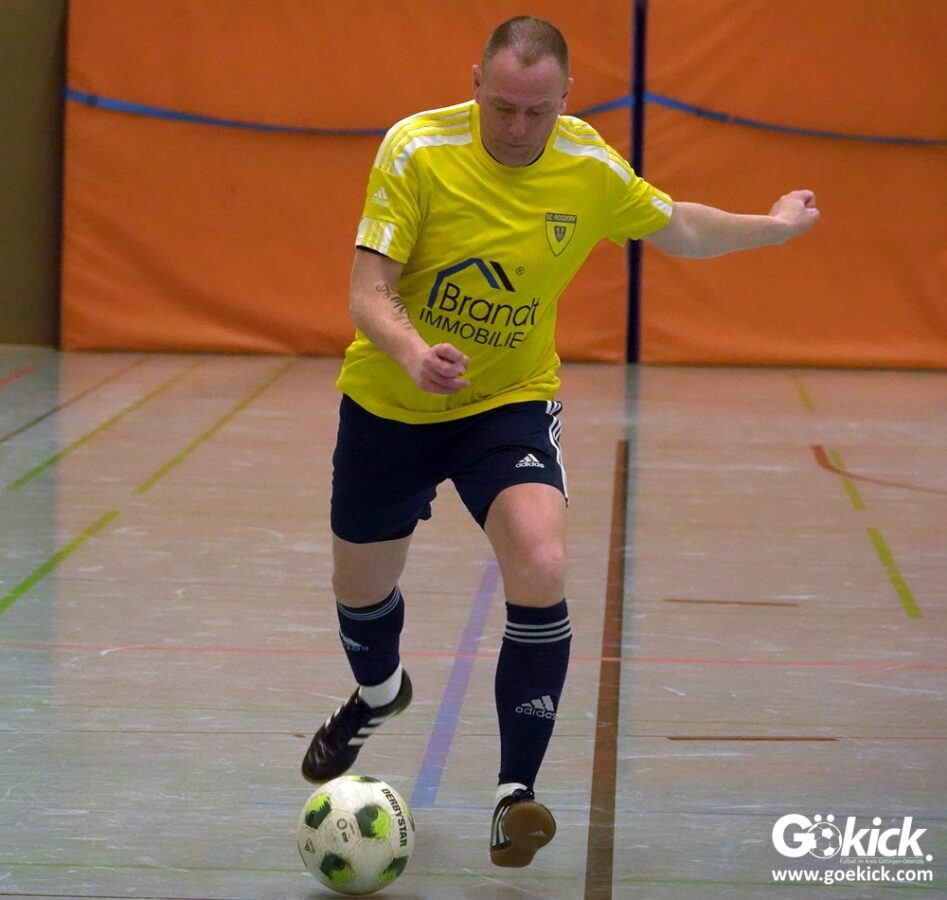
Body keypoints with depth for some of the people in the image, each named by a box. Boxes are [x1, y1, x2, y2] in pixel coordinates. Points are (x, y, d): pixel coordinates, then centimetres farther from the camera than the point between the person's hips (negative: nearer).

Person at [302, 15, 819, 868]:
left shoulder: (593, 169, -13)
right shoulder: (416, 150, -22)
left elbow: (681, 230, 9)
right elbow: (368, 291, -25)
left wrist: (773, 225, 15)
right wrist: (410, 352, -44)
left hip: (510, 403, 0)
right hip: (389, 405, 0)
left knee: (541, 574, -25)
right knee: (360, 587, 16)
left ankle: (517, 794, -14)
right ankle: (378, 694, 54)